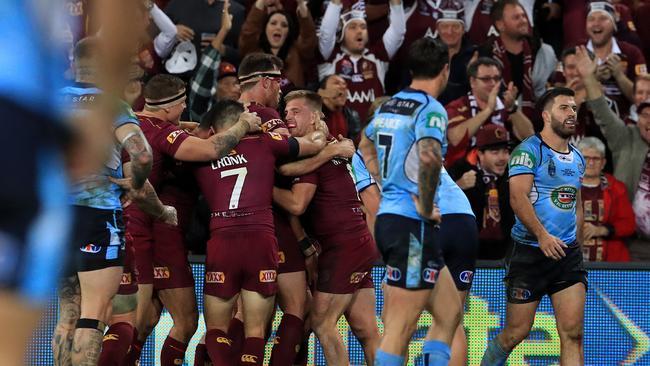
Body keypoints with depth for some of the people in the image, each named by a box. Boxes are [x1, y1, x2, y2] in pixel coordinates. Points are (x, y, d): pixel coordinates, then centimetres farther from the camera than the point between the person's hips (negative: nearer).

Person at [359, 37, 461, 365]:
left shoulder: (389, 105, 14)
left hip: (387, 215, 9)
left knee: (449, 312, 15)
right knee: (400, 330, -9)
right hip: (413, 224, -9)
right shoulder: (430, 109, -12)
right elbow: (429, 157, -31)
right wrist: (425, 206, -18)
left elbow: (366, 145, 34)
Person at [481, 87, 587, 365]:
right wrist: (542, 235, -29)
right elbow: (518, 197, -19)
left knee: (573, 332, -7)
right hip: (529, 252, -6)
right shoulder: (529, 150, -8)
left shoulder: (577, 158, 15)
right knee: (516, 332, 0)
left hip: (567, 254, 6)